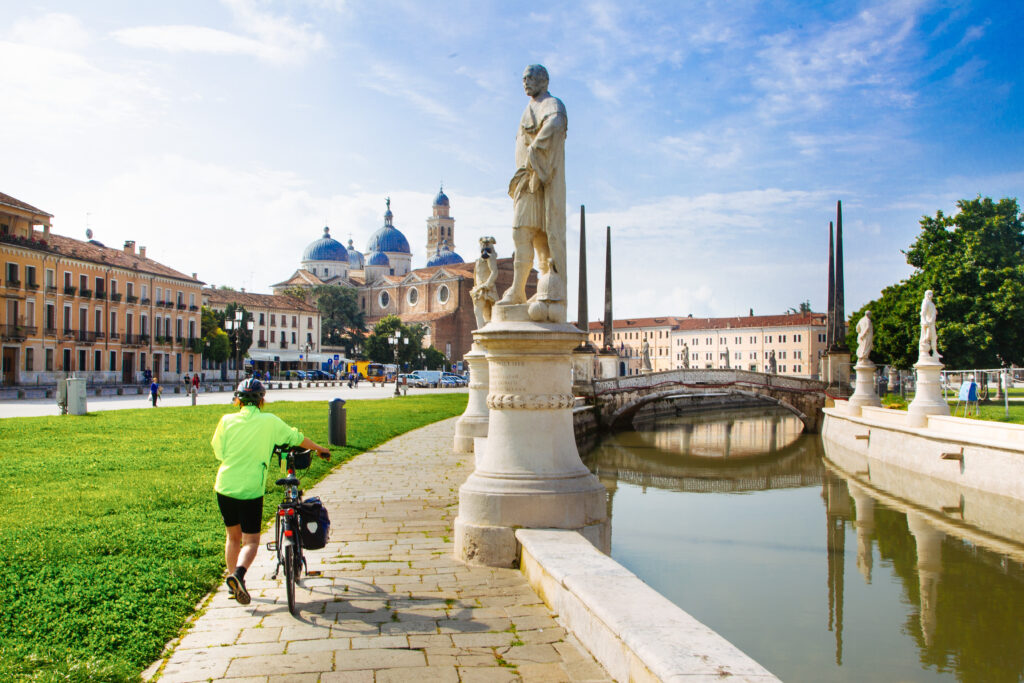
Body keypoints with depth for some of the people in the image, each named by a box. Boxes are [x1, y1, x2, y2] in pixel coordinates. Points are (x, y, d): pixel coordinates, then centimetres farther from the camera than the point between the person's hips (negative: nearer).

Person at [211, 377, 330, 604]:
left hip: (225, 487, 3)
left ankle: (234, 583, 28)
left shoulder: (227, 420, -2)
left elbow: (218, 452, 7)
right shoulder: (270, 421, -6)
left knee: (233, 537, 21)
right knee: (251, 541, 4)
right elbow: (296, 438, 7)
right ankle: (238, 574, -22)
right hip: (251, 490, -3)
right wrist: (319, 449, 23)